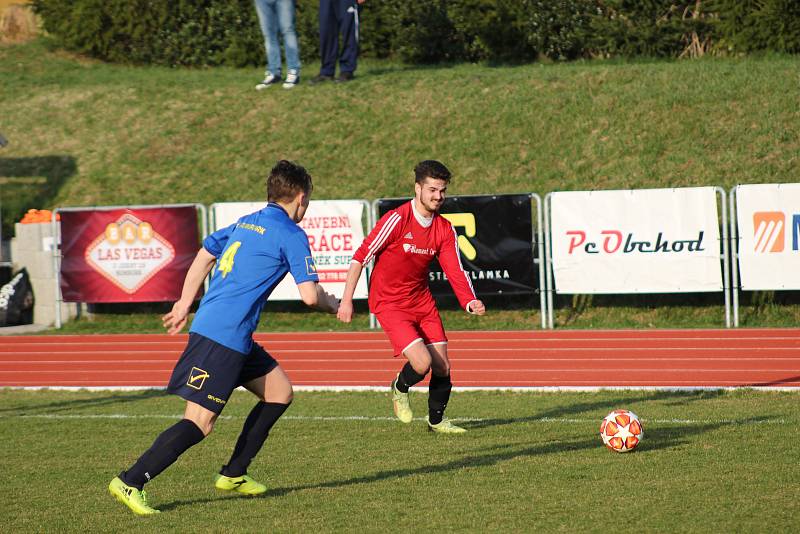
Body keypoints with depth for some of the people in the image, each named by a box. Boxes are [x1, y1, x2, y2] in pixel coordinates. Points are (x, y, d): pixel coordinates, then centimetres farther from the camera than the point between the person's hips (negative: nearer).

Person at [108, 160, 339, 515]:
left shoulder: (245, 223, 18)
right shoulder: (291, 235, -7)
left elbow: (204, 256, 26)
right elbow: (309, 296, -12)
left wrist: (185, 304, 30)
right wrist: (331, 304, 9)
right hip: (223, 336, -9)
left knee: (279, 392, 18)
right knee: (200, 422, -12)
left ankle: (233, 475, 21)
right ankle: (130, 483, -16)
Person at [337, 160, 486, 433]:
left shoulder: (445, 229, -1)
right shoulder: (397, 219, -19)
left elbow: (455, 270, -2)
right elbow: (360, 256, -15)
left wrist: (470, 302, -20)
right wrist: (347, 300, -17)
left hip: (422, 302, 6)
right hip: (389, 304, -6)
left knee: (442, 367, 3)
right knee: (422, 362, -20)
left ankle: (436, 419, 28)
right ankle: (400, 388, 15)